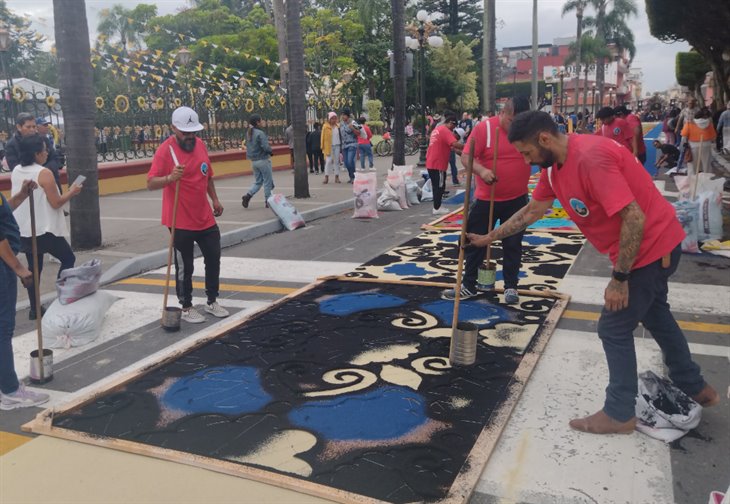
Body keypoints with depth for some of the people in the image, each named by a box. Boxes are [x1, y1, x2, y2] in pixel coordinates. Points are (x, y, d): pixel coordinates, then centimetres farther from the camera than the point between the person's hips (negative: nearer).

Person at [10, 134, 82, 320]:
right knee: (68, 259, 9)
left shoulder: (16, 171, 6)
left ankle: (34, 309, 14)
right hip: (44, 229, -7)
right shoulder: (44, 173, -17)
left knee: (34, 267, 13)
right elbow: (56, 203, -16)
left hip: (23, 229, 7)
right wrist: (71, 192, -1)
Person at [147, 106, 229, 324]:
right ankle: (186, 307, 19)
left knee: (214, 259, 14)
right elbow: (151, 184, -22)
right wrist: (170, 178, -39)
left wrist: (215, 199, 17)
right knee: (184, 267, 3)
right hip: (181, 222, -6)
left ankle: (212, 301, 30)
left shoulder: (200, 144, 5)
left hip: (205, 218, 7)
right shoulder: (165, 150, -15)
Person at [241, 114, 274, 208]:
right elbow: (265, 147, -24)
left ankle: (248, 195, -3)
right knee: (268, 181, 6)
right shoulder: (260, 133, -18)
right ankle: (268, 201, 13)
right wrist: (270, 151, -2)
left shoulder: (248, 133, 6)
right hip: (263, 160, -7)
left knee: (257, 181, 17)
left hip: (253, 161, 7)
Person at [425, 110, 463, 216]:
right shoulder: (445, 131, -14)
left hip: (431, 163, 9)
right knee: (440, 186, -1)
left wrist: (460, 151, 13)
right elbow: (455, 144, -28)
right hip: (438, 164, -9)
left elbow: (449, 146, 19)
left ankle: (436, 207, 21)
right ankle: (437, 208, 4)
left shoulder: (437, 129, 17)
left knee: (436, 186, 15)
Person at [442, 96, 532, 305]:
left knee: (513, 244, 8)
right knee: (475, 241, 7)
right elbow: (466, 157, -17)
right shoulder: (484, 128, -13)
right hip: (486, 199, -1)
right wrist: (481, 170, -34)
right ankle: (468, 286, 20)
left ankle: (511, 287, 21)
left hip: (517, 200, 2)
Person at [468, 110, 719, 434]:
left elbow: (634, 218, -32)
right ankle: (695, 388, 46)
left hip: (652, 247, -10)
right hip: (651, 246, 10)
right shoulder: (553, 165, -1)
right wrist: (488, 238, 15)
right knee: (654, 313, 26)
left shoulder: (591, 158, -31)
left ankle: (619, 414, 17)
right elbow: (532, 211, 12)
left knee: (614, 328, -1)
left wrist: (619, 278, -26)